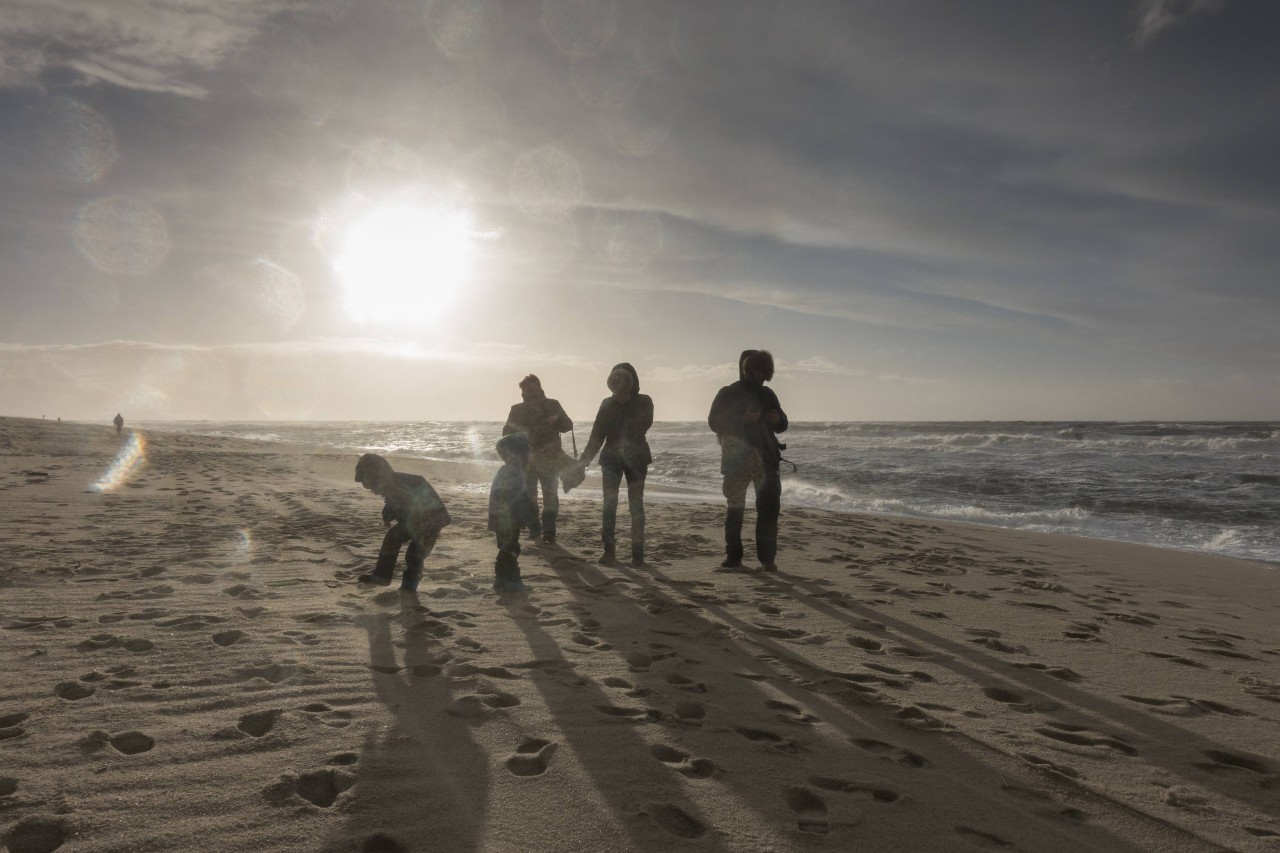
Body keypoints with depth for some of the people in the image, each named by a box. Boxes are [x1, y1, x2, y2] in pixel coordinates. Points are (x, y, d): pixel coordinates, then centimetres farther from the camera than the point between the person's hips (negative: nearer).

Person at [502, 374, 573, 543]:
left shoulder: (552, 405, 5)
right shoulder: (518, 409, 8)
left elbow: (568, 426, 4)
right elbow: (507, 432, 10)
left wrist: (557, 420, -17)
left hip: (548, 458, -1)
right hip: (526, 458, 2)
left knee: (550, 494, -5)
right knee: (528, 495, 1)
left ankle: (549, 531, -3)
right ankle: (534, 529, 9)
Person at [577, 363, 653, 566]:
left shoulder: (643, 401, 1)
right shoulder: (608, 403, 8)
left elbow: (643, 424, -13)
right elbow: (597, 434, 7)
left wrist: (626, 401, -14)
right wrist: (585, 458, 0)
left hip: (635, 458, -2)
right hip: (611, 457, 3)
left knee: (636, 504, -3)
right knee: (609, 504, -3)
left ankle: (637, 552, 2)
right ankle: (609, 551, 1)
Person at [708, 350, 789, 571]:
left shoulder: (767, 394, 15)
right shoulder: (728, 393, 3)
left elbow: (782, 426, 21)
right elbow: (714, 422, -5)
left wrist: (777, 420, -4)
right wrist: (743, 420, -19)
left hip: (766, 459, 3)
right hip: (737, 460, -3)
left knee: (769, 507, -6)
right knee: (735, 508, 2)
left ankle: (767, 559, -3)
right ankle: (733, 556, 10)